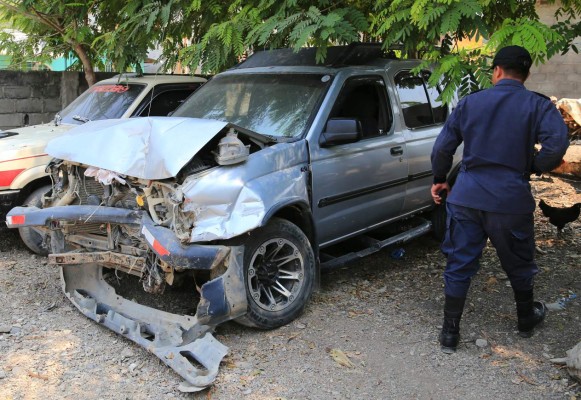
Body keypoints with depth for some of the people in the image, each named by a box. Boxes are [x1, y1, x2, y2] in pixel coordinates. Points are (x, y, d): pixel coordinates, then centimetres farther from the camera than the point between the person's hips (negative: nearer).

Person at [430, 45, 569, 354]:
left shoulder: (469, 103, 5)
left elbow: (442, 148, 5)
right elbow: (557, 143, -19)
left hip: (466, 198, 1)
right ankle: (526, 320, 41)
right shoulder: (537, 105, -2)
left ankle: (450, 334, 14)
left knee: (458, 265, 9)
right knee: (518, 264, 20)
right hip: (510, 200, -1)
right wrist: (533, 167, -1)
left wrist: (439, 180, 20)